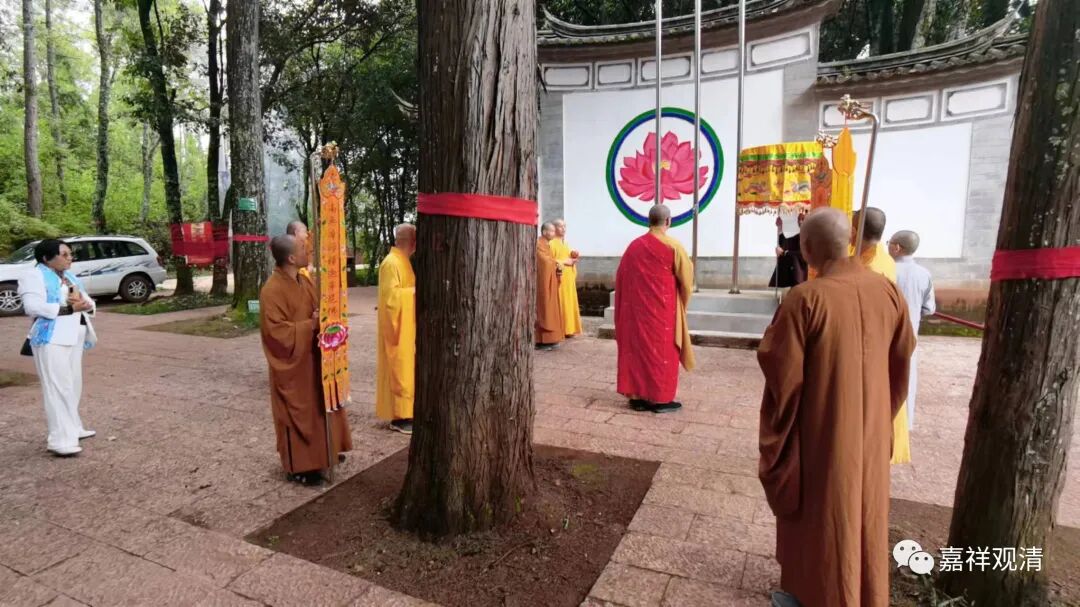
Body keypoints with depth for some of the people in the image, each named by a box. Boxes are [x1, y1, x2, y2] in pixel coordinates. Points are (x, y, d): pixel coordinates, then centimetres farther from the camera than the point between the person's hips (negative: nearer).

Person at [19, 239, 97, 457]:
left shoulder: (70, 277, 18)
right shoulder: (33, 276, -6)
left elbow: (90, 303, 14)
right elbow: (33, 307, -19)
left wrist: (84, 303, -8)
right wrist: (69, 308, -20)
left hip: (74, 338, 8)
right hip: (51, 339, -8)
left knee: (73, 385, 13)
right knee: (58, 387, -11)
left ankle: (72, 428, 24)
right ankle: (61, 440, -11)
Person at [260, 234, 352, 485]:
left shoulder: (304, 280, 4)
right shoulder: (272, 291, -21)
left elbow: (318, 308, 15)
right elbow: (278, 332, -24)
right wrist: (311, 325, -23)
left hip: (312, 358, 8)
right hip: (293, 364, -8)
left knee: (317, 407, 19)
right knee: (298, 414, 3)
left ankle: (319, 453, 36)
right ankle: (299, 466, 17)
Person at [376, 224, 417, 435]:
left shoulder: (402, 261, 13)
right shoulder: (391, 263, -18)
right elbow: (391, 296, -24)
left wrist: (418, 288, 9)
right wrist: (416, 290, -20)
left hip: (407, 328, 10)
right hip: (399, 328, -10)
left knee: (406, 369, 15)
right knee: (399, 371, -3)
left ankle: (404, 412, 24)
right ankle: (399, 417, 5)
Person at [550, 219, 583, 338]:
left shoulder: (566, 244, 20)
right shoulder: (552, 243, -7)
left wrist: (574, 258, 5)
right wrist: (564, 262, -15)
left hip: (568, 279, 9)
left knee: (569, 303, 7)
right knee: (560, 303, -9)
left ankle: (568, 329, 11)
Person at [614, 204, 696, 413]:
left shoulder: (634, 245, 3)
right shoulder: (672, 246, -10)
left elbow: (621, 277, 7)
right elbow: (686, 277, -2)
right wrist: (684, 299, 17)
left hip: (636, 308, 5)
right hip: (662, 308, -4)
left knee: (637, 349, 10)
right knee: (662, 350, 4)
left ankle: (637, 396, 14)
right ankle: (661, 399, 9)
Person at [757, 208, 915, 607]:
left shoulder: (805, 298, -23)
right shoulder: (886, 291, -4)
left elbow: (780, 367, -22)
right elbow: (902, 355, 7)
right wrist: (883, 410, 19)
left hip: (819, 428, -6)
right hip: (870, 424, 6)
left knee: (819, 513, 12)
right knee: (863, 509, 22)